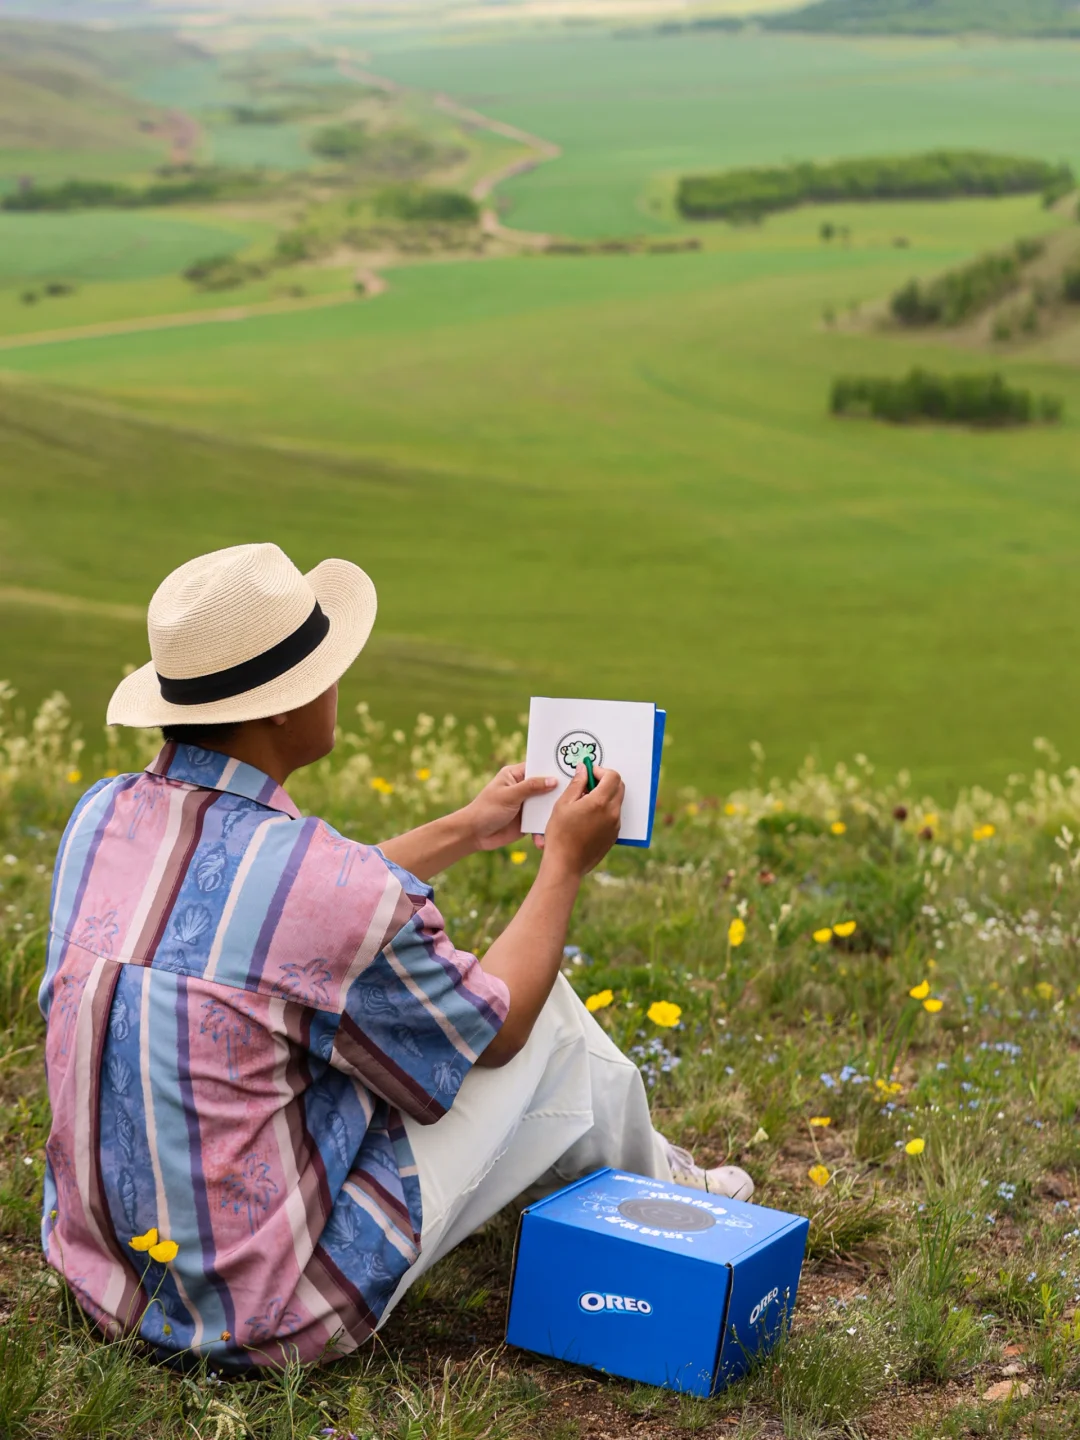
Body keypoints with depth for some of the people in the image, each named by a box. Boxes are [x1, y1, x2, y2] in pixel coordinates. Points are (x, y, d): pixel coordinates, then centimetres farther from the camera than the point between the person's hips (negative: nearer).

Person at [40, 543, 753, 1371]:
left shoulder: (103, 818, -4)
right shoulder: (334, 889, -26)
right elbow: (495, 1029, -5)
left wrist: (467, 831, 25)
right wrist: (565, 865, 9)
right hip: (272, 1319, -7)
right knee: (550, 1018, 8)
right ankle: (647, 1186, 41)